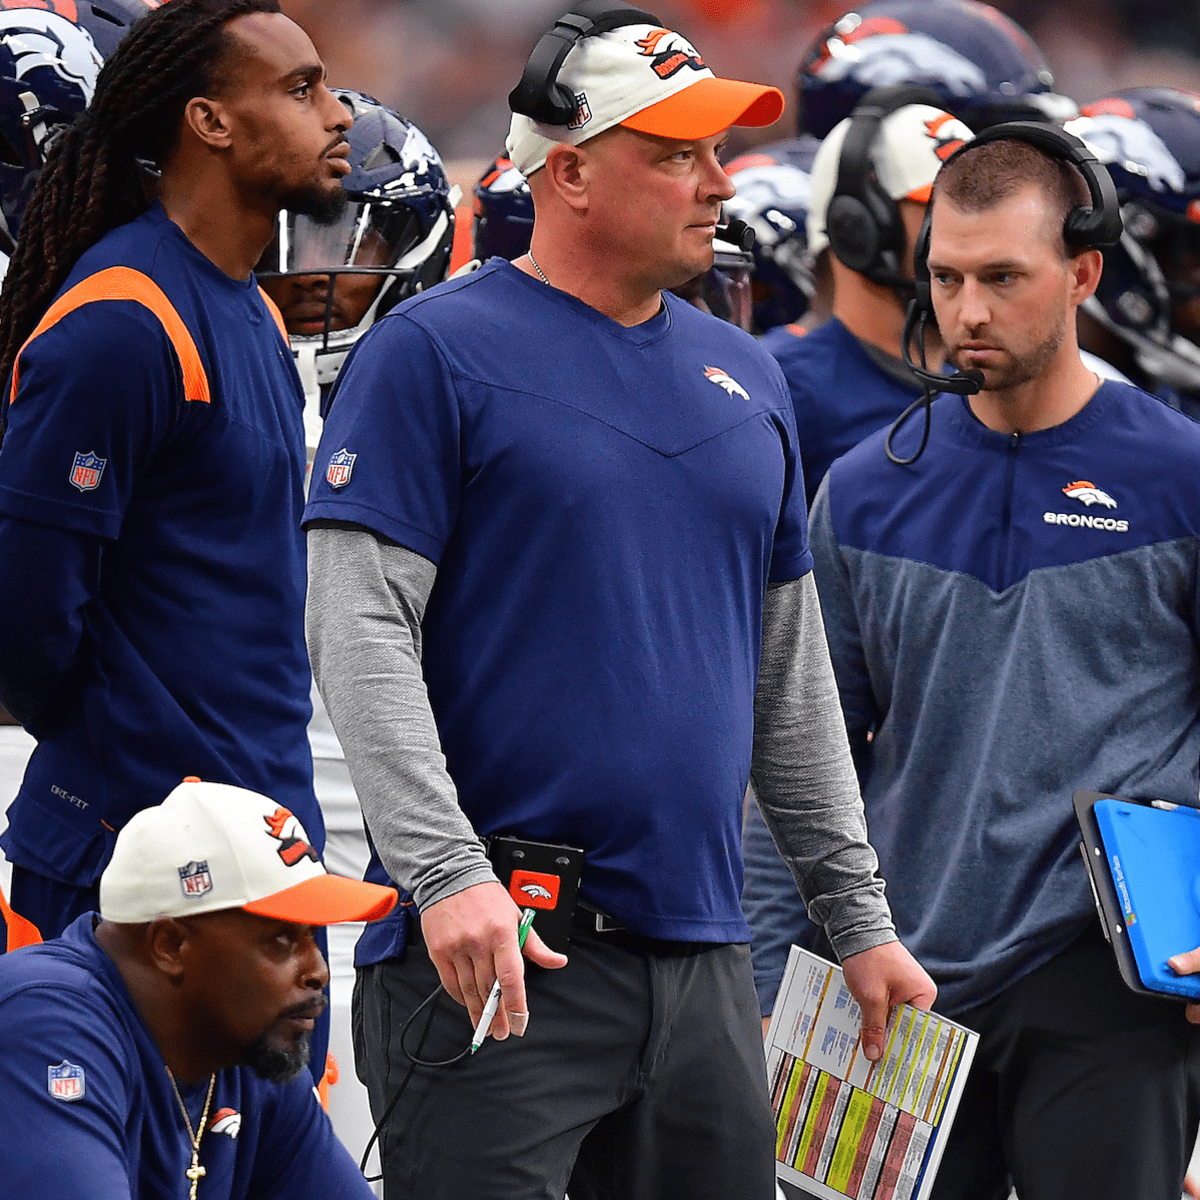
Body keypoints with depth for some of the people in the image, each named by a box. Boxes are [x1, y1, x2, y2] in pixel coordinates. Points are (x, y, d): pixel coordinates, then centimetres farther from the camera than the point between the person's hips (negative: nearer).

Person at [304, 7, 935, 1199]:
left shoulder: (746, 376, 15)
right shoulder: (435, 353, -5)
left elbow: (789, 678, 21)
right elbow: (358, 630, -13)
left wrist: (857, 916, 17)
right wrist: (446, 873, -23)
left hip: (701, 959, 7)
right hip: (494, 960, -7)